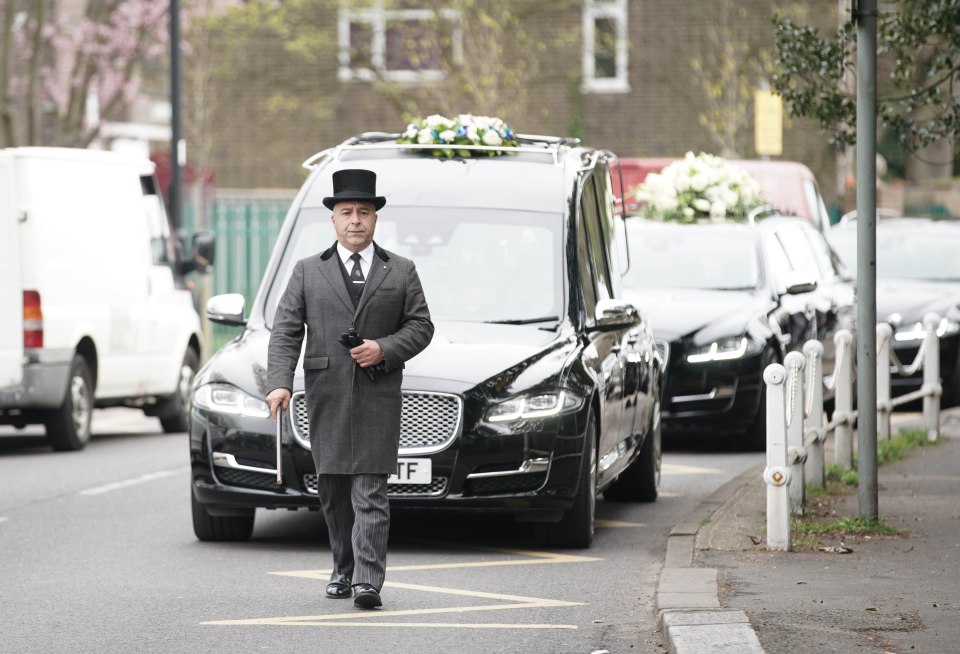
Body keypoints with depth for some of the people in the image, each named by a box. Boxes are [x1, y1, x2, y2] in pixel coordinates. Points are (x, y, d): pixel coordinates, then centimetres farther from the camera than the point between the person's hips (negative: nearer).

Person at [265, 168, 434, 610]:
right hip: (326, 396, 2)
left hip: (379, 396, -2)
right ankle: (343, 569, 21)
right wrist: (280, 383, -11)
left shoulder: (401, 272, 10)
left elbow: (421, 326, 8)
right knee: (332, 490, 7)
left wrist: (385, 349, -10)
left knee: (370, 492, -9)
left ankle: (367, 581, -15)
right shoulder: (307, 272, 10)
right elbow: (285, 332, 4)